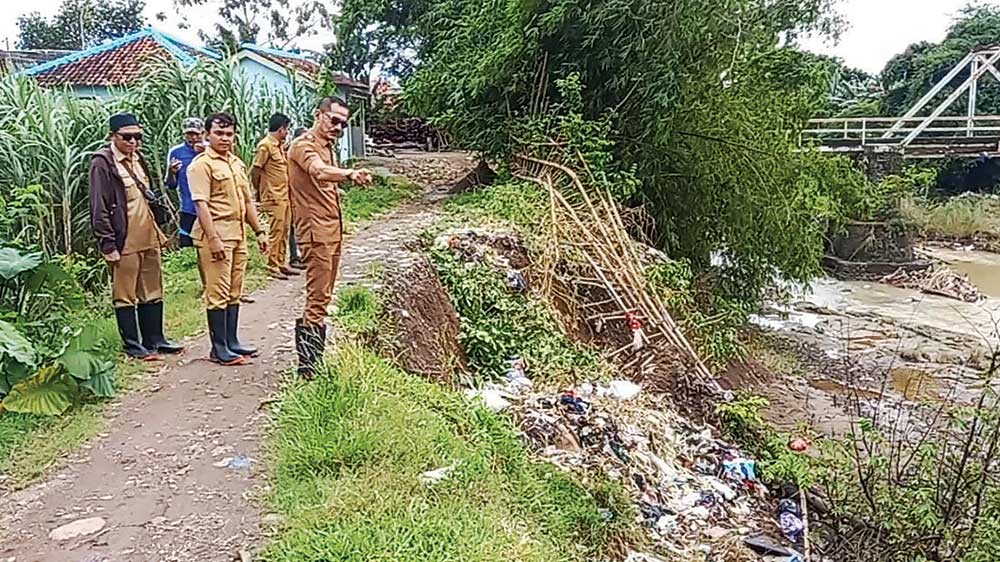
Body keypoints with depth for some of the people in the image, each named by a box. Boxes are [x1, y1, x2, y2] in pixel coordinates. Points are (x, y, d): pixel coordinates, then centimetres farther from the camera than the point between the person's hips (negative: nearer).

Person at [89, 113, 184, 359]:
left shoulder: (138, 159, 14)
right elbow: (99, 208, -13)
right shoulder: (102, 163, -9)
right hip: (124, 242, -8)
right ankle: (131, 344, 14)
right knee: (125, 295, 4)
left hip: (149, 238, 8)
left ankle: (154, 339, 24)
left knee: (152, 292, 14)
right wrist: (108, 245, -16)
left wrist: (159, 231, 18)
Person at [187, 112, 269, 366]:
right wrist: (213, 238, -22)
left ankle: (232, 341, 20)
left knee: (234, 292, 12)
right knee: (218, 293, -4)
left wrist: (259, 231, 18)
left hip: (238, 235, 8)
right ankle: (219, 348, 3)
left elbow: (247, 201, 22)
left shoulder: (238, 164, 17)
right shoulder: (202, 164, -8)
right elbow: (201, 204, -16)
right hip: (216, 235, -8)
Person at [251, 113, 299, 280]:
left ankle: (281, 264, 20)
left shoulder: (280, 145, 16)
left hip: (284, 196, 9)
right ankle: (273, 267, 2)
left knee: (284, 231, 12)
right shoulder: (265, 145, -12)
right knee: (276, 232, -5)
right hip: (273, 197, -9)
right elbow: (255, 172, -12)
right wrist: (260, 193, -3)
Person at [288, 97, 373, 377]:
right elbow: (319, 171, -35)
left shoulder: (327, 146, 17)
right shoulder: (304, 145, -13)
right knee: (319, 297, -9)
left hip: (333, 229, 9)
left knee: (323, 295, 13)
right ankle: (308, 364, -4)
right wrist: (349, 173, -53)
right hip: (316, 231, -9)